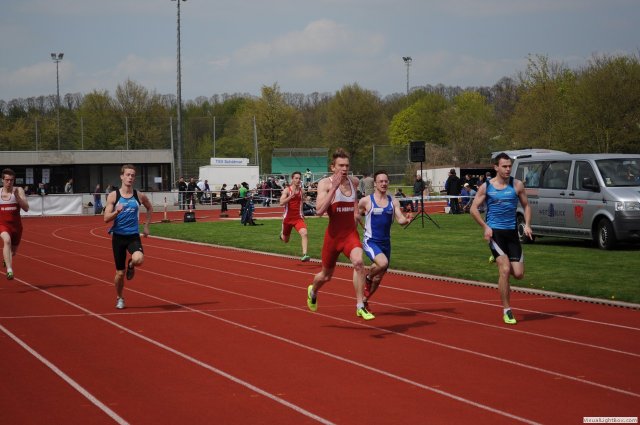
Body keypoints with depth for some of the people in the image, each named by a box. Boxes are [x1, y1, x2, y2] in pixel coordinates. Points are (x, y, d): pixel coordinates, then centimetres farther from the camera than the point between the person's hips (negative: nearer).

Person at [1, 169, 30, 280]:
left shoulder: (19, 190, -6)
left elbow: (26, 208, -16)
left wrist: (17, 197, -27)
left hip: (16, 224, 2)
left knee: (13, 251, 19)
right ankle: (9, 270, -43)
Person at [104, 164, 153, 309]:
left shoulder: (139, 196, 1)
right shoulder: (113, 196, -5)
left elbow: (150, 208, 22)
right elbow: (106, 218, -8)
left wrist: (146, 226, 15)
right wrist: (117, 211, -26)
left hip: (134, 236, 1)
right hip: (118, 237, 0)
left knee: (138, 259, -30)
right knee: (120, 273, 4)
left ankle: (131, 265, 8)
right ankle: (119, 298, 31)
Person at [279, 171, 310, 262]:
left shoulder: (302, 191, 1)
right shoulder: (287, 190, -11)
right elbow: (281, 203, -24)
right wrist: (292, 195, -33)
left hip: (298, 218, 1)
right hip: (288, 218, -1)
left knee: (304, 233, -27)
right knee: (285, 240, 17)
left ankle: (304, 254, -32)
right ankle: (282, 234, 55)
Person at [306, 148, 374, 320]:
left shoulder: (354, 181, 4)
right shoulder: (325, 183, -12)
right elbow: (319, 211, -27)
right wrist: (334, 187, -29)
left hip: (351, 233, 2)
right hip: (333, 234, -2)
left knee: (358, 262, -28)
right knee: (326, 275, 15)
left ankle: (360, 306, -23)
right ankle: (313, 291, 52)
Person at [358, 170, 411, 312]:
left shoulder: (393, 202, 3)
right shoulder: (366, 201, -7)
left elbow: (400, 219, -6)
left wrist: (406, 220, -28)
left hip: (385, 242, 5)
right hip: (370, 241, -5)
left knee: (379, 278, 12)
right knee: (382, 263, -32)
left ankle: (364, 300, 35)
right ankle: (368, 278, -1)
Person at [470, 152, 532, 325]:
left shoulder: (517, 185, 4)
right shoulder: (486, 187, 0)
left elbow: (526, 206, 12)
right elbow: (474, 208, 3)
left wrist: (527, 224, -4)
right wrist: (485, 227, -8)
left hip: (512, 232, 3)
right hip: (494, 232, -3)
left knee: (518, 273, -2)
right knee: (505, 269, -16)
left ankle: (499, 260, 34)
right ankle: (506, 310, -5)